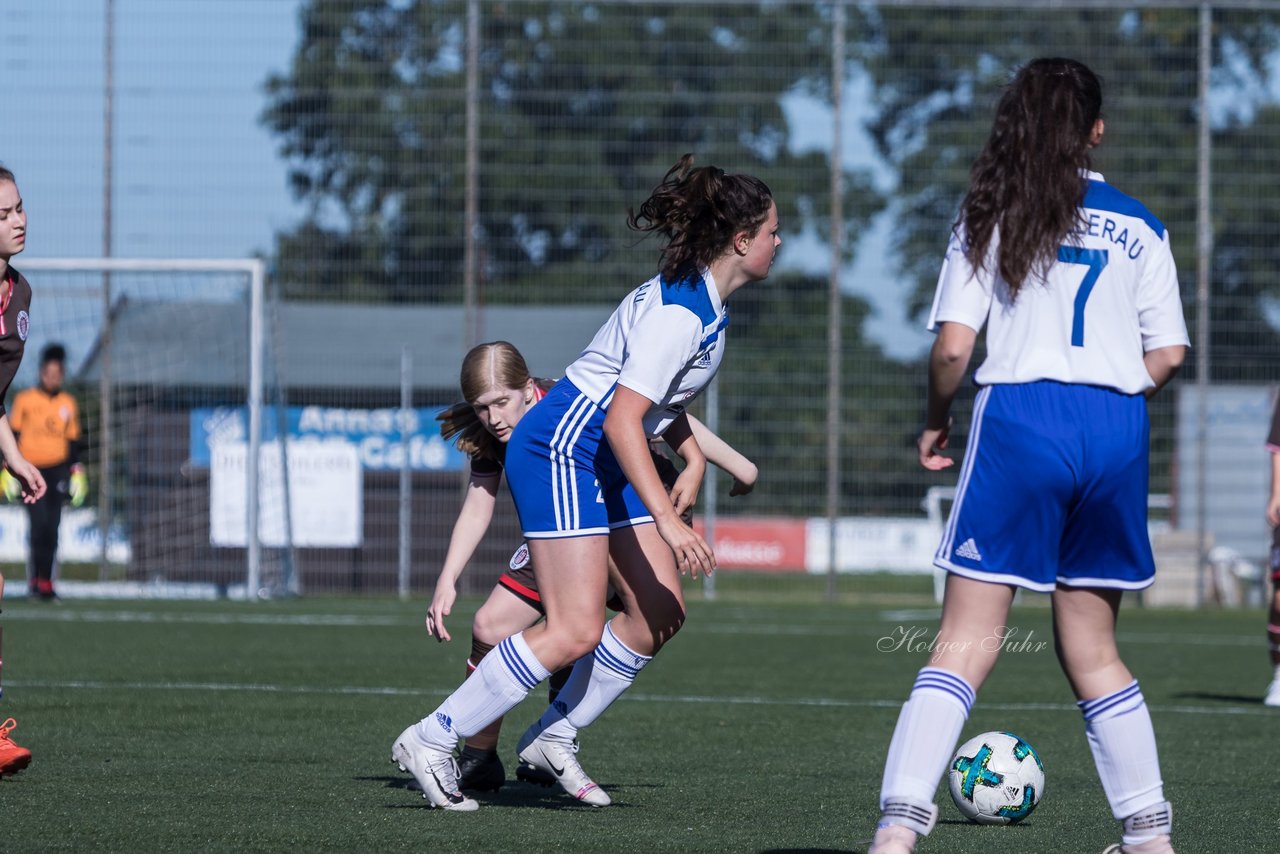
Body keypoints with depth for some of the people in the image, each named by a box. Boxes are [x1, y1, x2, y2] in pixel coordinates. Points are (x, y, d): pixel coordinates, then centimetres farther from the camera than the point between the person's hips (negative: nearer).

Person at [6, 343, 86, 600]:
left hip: (58, 471, 3)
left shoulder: (67, 403, 10)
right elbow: (12, 436, 3)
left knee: (51, 529, 0)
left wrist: (77, 473, 10)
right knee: (39, 524, -12)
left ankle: (45, 581, 6)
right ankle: (38, 579, -4)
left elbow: (73, 441, 16)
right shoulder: (25, 399, 1)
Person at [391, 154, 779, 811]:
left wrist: (694, 459, 12)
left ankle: (552, 739, 17)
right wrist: (666, 518, -33)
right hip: (562, 451, -10)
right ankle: (432, 740, -8)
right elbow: (621, 419, -29)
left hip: (603, 461, 10)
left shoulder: (703, 300, 9)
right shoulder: (679, 312, -22)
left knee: (661, 613, 5)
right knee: (575, 632, -16)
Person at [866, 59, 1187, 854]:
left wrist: (936, 422, 12)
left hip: (1021, 416, -3)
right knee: (1092, 649, 15)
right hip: (1117, 430, 3)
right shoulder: (1140, 229, 9)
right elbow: (1167, 356, 7)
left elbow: (953, 347, -4)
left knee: (965, 641, -5)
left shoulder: (992, 220, 2)